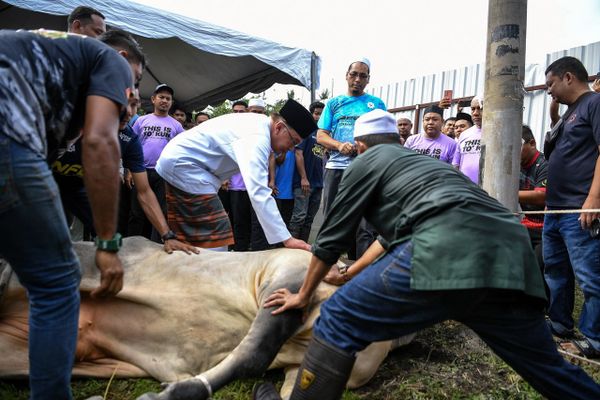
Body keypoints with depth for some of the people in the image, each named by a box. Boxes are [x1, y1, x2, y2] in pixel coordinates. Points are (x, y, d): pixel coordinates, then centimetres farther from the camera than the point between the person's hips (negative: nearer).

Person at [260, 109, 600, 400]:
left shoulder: (368, 160, 18)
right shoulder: (420, 160, 38)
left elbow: (332, 236, 19)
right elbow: (393, 233, 46)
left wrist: (304, 295, 33)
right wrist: (350, 273, 57)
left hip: (450, 251, -8)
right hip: (512, 255, 9)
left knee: (337, 322, 1)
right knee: (550, 370, 24)